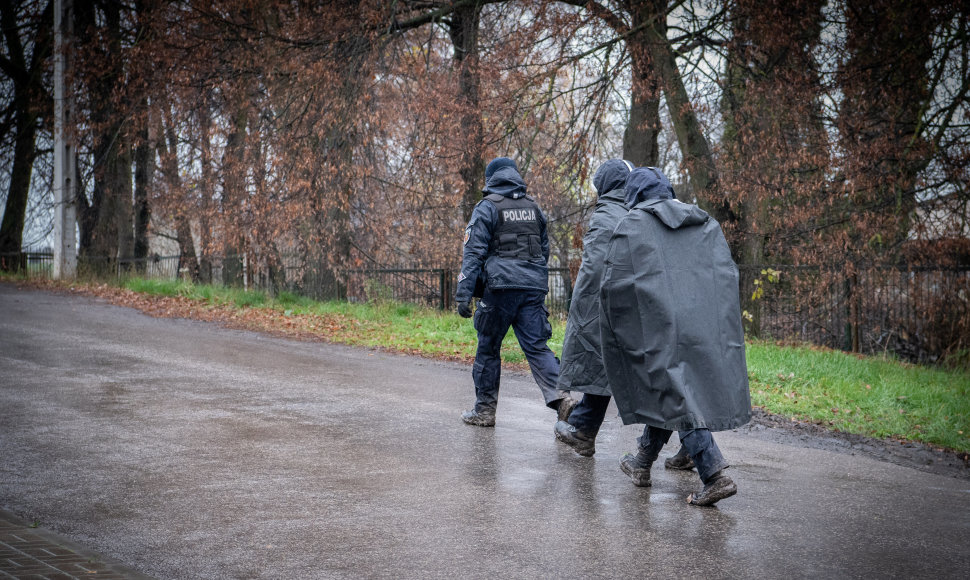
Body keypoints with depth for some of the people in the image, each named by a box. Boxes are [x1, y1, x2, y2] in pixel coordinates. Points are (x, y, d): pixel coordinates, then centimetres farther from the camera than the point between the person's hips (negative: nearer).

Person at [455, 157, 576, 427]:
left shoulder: (487, 208, -1)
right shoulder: (534, 207, 17)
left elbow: (473, 253, -8)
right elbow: (544, 250, 24)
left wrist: (463, 294, -11)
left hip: (501, 286, -4)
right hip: (534, 288, 5)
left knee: (488, 348, 7)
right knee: (536, 346, 2)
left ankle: (484, 410, 13)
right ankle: (560, 396, -18)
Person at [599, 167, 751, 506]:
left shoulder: (631, 227, 1)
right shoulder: (706, 224, 16)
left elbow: (615, 284, -4)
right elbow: (728, 275, 10)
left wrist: (613, 334, 8)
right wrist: (719, 330, 16)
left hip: (660, 328, -6)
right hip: (707, 325, 6)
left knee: (675, 398, -4)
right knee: (664, 393, 18)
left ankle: (715, 475, -15)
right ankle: (642, 463, 29)